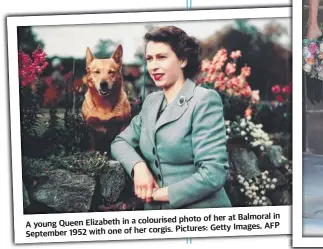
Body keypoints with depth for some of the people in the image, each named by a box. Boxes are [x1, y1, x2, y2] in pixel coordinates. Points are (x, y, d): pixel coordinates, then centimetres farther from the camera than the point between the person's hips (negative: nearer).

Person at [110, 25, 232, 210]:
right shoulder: (152, 101, 9)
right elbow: (121, 142, 10)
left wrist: (157, 194, -12)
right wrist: (138, 166, -10)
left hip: (199, 211, -5)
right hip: (155, 209, 5)